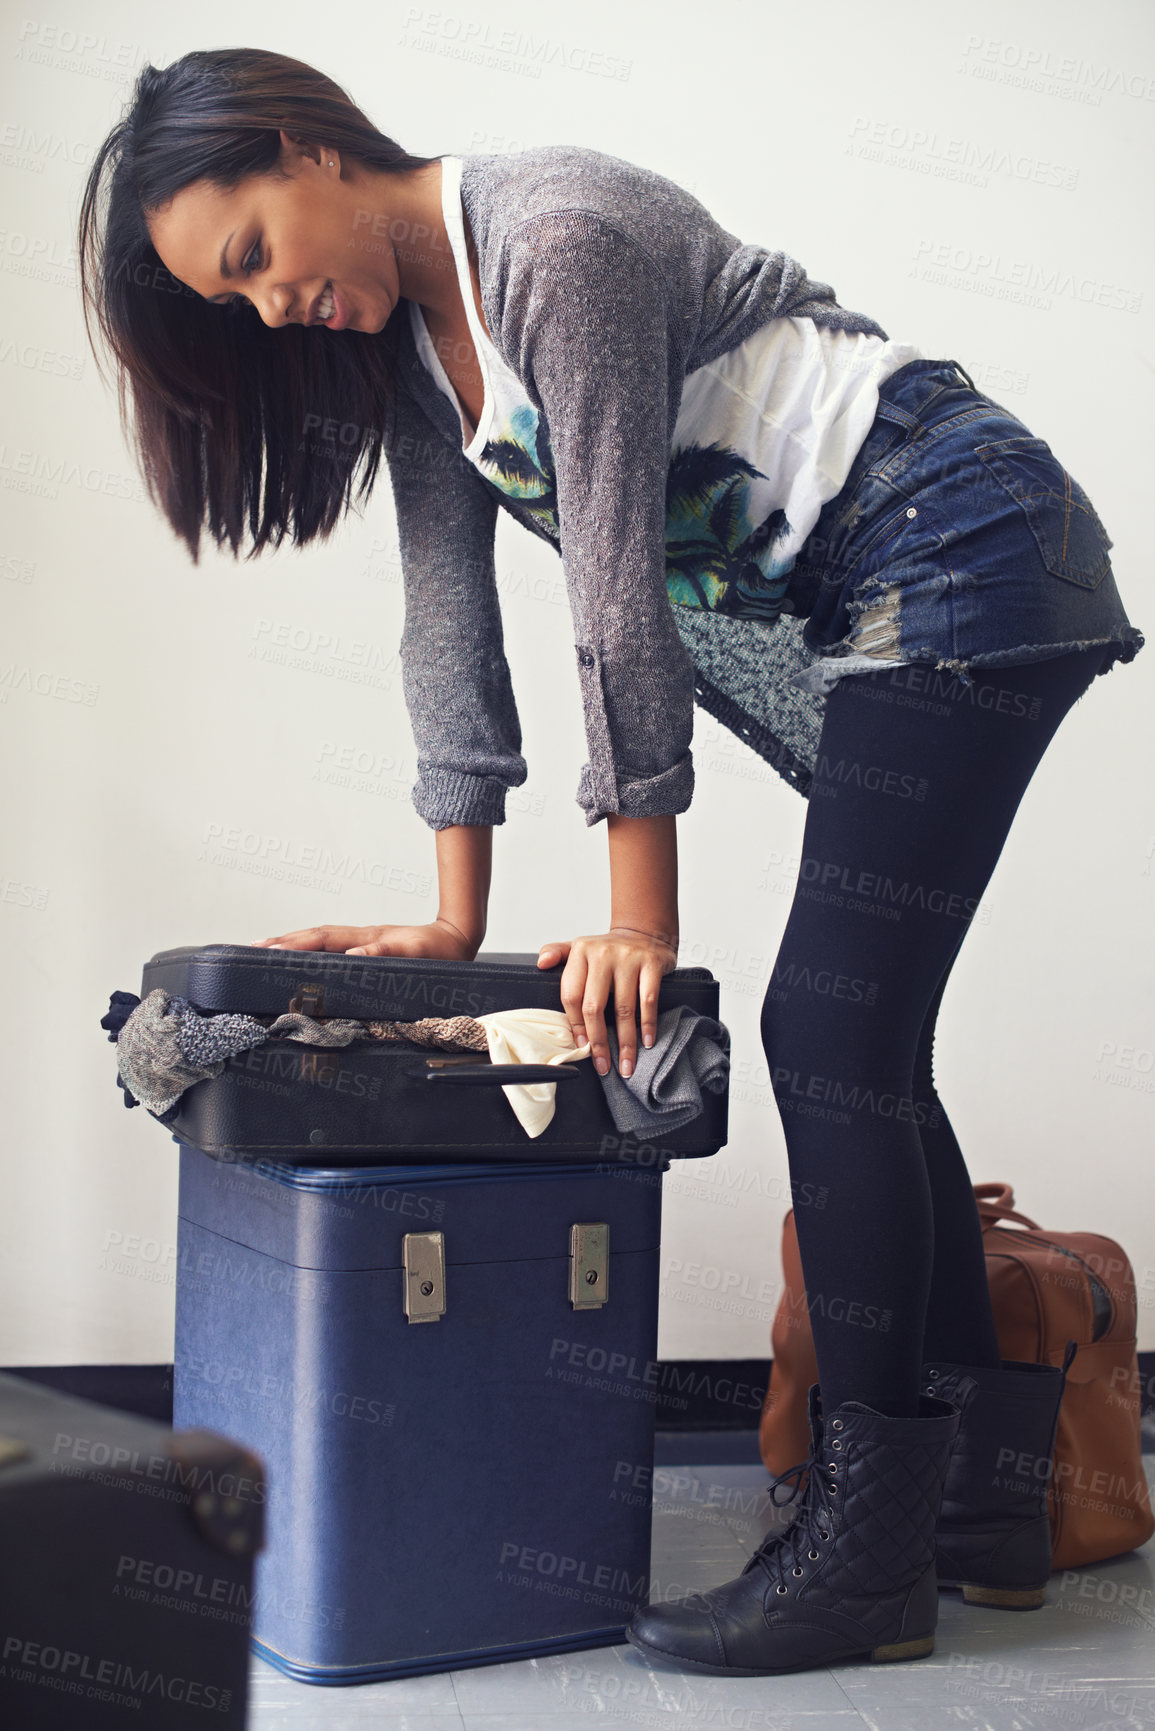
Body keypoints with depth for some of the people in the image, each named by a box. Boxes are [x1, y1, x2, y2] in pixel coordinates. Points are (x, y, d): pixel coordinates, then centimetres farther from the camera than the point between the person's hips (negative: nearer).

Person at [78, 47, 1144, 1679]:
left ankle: (869, 1550, -3)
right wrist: (457, 920, 3)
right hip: (842, 620, 9)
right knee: (854, 1041, 7)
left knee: (832, 1038, -13)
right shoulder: (406, 334, 8)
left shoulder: (555, 240, -19)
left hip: (966, 555, -9)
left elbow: (619, 580, -22)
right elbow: (450, 617, 6)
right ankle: (984, 1496, 18)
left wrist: (640, 916, -19)